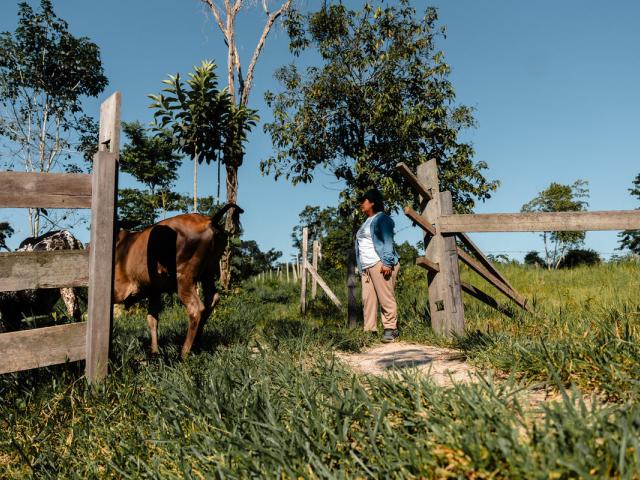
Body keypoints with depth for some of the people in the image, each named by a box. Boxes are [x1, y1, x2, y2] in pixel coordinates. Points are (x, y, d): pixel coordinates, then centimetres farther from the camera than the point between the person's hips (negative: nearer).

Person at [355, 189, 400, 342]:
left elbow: (387, 241, -9)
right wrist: (361, 268, 21)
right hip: (366, 267, 8)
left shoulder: (381, 218, 2)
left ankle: (390, 329, -4)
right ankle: (369, 330, 3)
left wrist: (387, 262, -19)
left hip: (380, 264, -8)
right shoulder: (366, 222, 27)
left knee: (386, 298, -8)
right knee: (367, 299, 2)